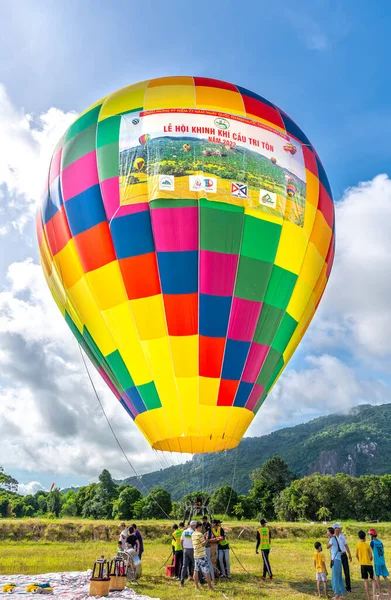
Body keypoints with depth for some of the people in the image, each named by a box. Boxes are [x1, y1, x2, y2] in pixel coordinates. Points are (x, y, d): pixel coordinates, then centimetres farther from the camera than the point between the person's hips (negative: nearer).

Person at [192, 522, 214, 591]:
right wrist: (207, 538, -5)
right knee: (206, 571, -3)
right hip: (202, 555, -8)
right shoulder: (200, 534, -16)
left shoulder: (193, 534, 10)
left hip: (196, 555, 8)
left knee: (196, 570, 11)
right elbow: (204, 544, -15)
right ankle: (210, 587, -2)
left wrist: (203, 536, 16)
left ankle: (196, 586, 14)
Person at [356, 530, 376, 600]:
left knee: (365, 580, 7)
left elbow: (356, 555, -1)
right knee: (372, 579, 12)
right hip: (369, 564, 0)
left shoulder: (358, 545, -1)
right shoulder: (367, 544, -3)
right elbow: (371, 556, -4)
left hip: (362, 564, 0)